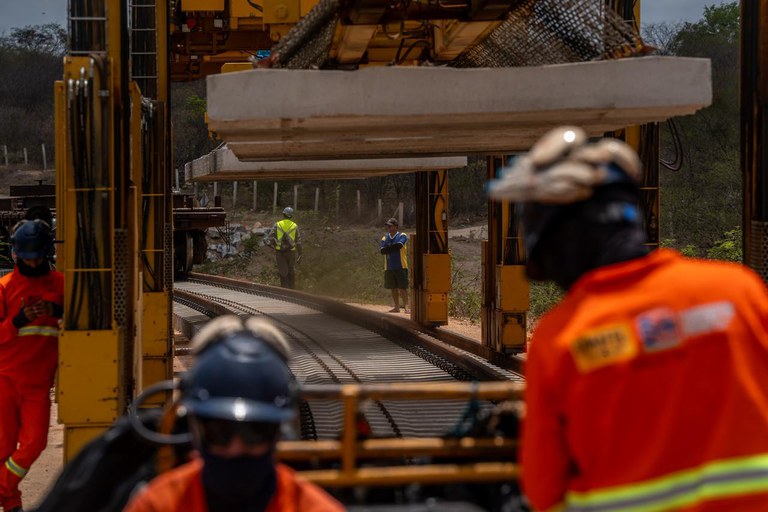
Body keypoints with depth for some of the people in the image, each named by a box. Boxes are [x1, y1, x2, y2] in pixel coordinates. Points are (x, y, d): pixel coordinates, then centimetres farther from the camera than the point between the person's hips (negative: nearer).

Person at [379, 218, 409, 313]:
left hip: (401, 267, -5)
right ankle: (397, 307, 15)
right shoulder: (385, 238, 12)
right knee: (393, 288, 8)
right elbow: (382, 250, -3)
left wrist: (388, 248, -8)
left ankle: (406, 306, -6)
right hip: (389, 267, 5)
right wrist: (393, 248, -15)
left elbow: (399, 245, -20)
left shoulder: (402, 236, -1)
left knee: (402, 287, -6)